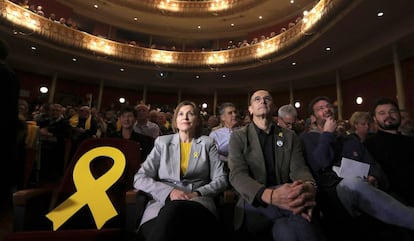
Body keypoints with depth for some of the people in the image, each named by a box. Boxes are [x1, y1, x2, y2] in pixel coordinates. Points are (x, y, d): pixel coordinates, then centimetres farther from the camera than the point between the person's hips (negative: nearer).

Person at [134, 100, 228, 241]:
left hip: (198, 203, 0)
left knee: (176, 209, -37)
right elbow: (139, 179, 4)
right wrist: (169, 192, -13)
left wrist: (197, 194, -13)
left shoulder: (207, 143, 12)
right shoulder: (162, 142, 13)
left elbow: (221, 179, 6)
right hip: (163, 201, 1)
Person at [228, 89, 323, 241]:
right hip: (255, 203, -3)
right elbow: (237, 174, -12)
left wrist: (309, 186, -29)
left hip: (286, 199, 3)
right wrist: (270, 195, -33)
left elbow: (299, 168, -1)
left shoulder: (290, 136, 12)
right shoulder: (238, 136, 2)